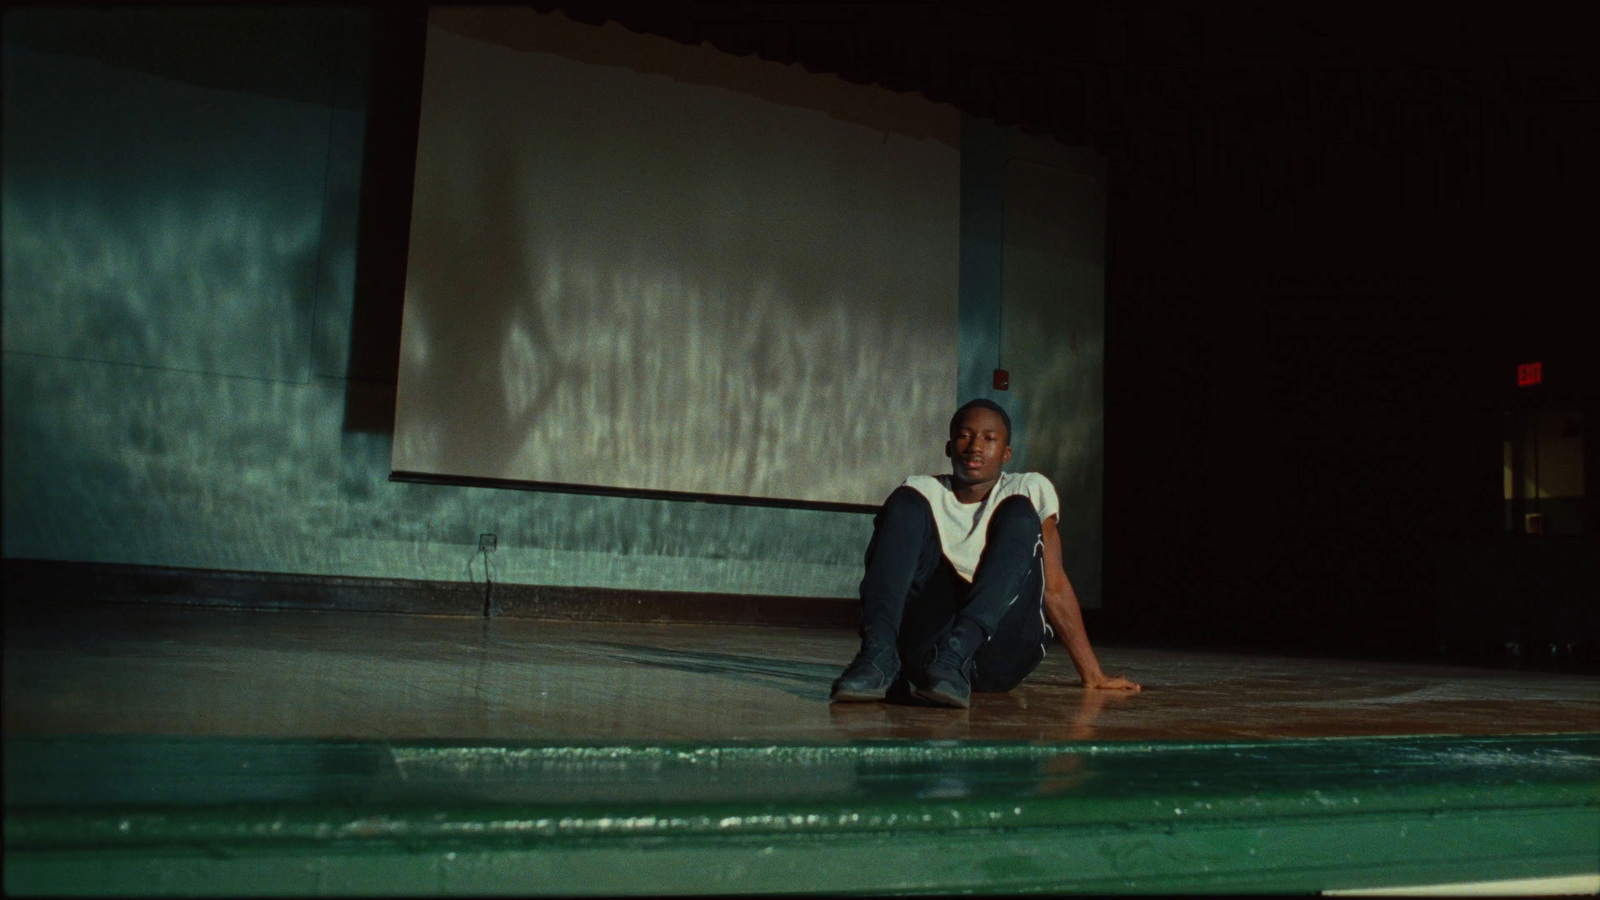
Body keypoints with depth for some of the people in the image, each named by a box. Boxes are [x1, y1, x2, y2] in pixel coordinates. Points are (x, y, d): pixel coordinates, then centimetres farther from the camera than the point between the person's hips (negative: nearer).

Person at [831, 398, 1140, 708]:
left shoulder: (1030, 488, 8)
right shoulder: (923, 491, 12)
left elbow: (1054, 587, 6)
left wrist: (1092, 675, 3)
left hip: (1001, 654, -1)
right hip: (925, 641, 1)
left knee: (1019, 515, -18)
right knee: (905, 503, -13)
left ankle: (956, 652, -40)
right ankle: (878, 653, -35)